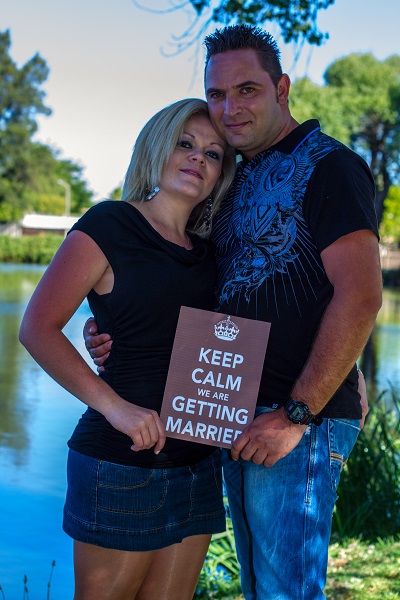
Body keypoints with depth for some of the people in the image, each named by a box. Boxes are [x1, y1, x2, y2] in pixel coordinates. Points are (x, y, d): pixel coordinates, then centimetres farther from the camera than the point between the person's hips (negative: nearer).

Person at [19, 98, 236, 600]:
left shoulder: (206, 253, 13)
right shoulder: (109, 226, -5)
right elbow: (37, 328, -12)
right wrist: (114, 406, -22)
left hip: (198, 463, 6)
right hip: (123, 462, -6)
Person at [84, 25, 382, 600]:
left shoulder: (327, 166, -9)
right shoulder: (236, 180, 16)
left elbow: (360, 298, -19)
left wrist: (296, 415, -20)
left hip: (300, 421, -8)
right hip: (238, 419, 8)